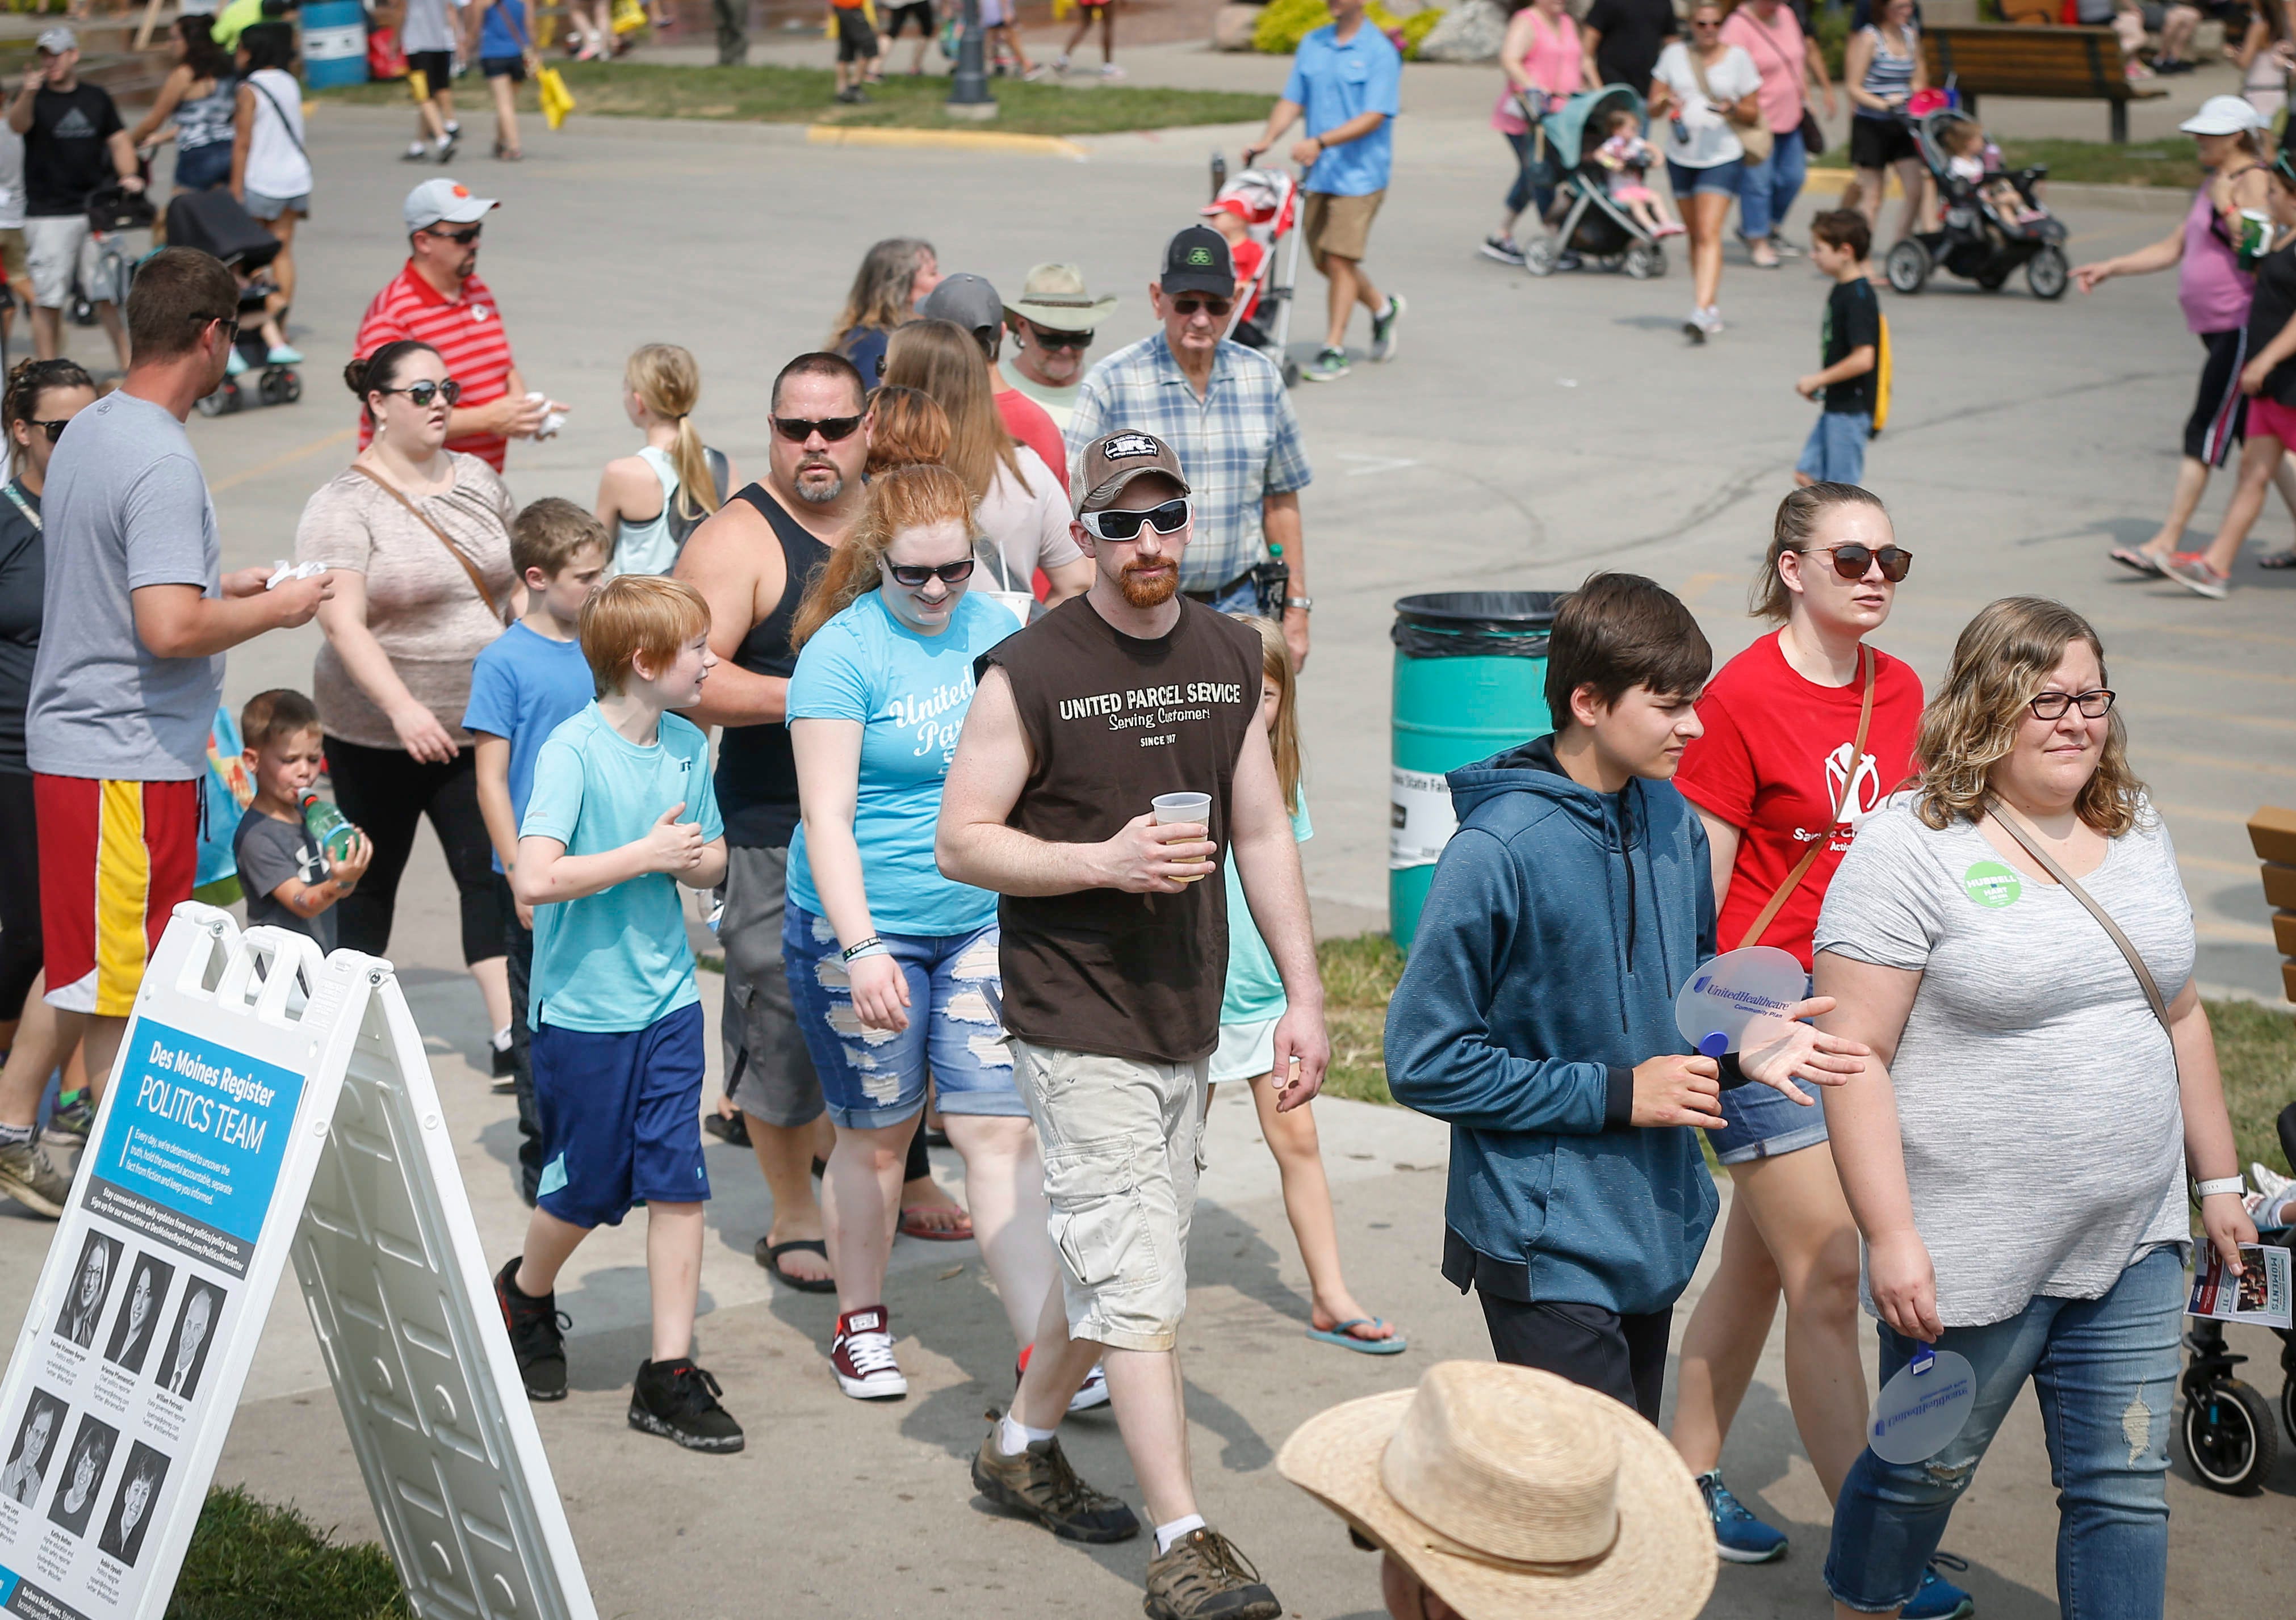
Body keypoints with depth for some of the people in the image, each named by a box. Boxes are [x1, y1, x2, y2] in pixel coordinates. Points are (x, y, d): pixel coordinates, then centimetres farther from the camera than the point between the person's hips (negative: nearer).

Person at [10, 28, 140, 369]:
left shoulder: (97, 98, 13)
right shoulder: (35, 97, 0)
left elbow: (119, 140, 17)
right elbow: (18, 125, -20)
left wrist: (128, 175, -2)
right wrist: (28, 94, -41)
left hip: (95, 209, 3)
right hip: (48, 214, -3)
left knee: (109, 293, 3)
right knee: (47, 298, -4)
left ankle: (127, 363, 10)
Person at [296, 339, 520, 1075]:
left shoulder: (477, 479, 7)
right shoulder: (344, 505, -11)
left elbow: (517, 582, 17)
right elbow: (343, 623, -21)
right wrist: (404, 709, -32)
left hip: (478, 727, 4)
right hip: (378, 734, -4)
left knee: (493, 873, -5)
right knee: (371, 878, 10)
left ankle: (510, 1034, -7)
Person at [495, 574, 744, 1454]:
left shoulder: (687, 745, 4)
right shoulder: (574, 748, -16)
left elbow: (713, 860, 16)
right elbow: (535, 879, -26)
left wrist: (691, 859, -7)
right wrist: (646, 854, -21)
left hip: (669, 1000, 5)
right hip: (584, 1009, -5)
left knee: (679, 1183, 0)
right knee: (589, 1190, 7)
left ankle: (670, 1374, 6)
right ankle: (527, 1294, 38)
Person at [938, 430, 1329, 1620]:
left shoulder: (1229, 658, 7)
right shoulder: (1029, 673, -11)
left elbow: (1263, 833, 13)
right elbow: (960, 842, -9)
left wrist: (1303, 996, 9)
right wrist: (1106, 860, -22)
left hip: (1184, 1023, 6)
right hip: (1074, 1026, -6)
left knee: (1110, 1260, 18)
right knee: (1137, 1281, -8)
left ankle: (1022, 1445, 39)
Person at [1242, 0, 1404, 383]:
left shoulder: (1380, 51, -10)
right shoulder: (1312, 45, 9)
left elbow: (1374, 117, -17)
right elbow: (1292, 100, 10)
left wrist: (1320, 142, -26)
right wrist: (1267, 140, -7)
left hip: (1360, 174, -6)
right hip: (1318, 173, 6)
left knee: (1340, 259, -8)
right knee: (1324, 261, 11)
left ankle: (1334, 350, 1)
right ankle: (1382, 309, 34)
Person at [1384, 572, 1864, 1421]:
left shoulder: (1674, 822, 4)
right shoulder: (1498, 850, -18)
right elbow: (1425, 1061, -16)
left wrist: (1740, 1052, -3)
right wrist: (1614, 1094, -16)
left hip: (1654, 1235, 7)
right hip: (1543, 1248, -7)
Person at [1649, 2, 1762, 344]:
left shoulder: (1738, 57, 2)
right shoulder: (1674, 55, 7)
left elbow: (1753, 115, 5)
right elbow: (1653, 108, 9)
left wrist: (1733, 109, -17)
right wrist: (1666, 101, -13)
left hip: (1723, 158, -4)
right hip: (1681, 158, 4)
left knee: (1709, 233, -16)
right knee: (1695, 235, 12)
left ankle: (1702, 312, -26)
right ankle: (1711, 309, 25)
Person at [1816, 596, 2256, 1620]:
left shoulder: (2136, 835, 9)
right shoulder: (1909, 849, -12)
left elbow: (2179, 1015, 19)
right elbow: (1853, 1053, -15)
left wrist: (2217, 1177, 18)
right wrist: (1890, 1237, -20)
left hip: (2132, 1246, 5)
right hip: (1972, 1257, -5)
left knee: (2127, 1490, 6)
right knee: (1923, 1472, 11)